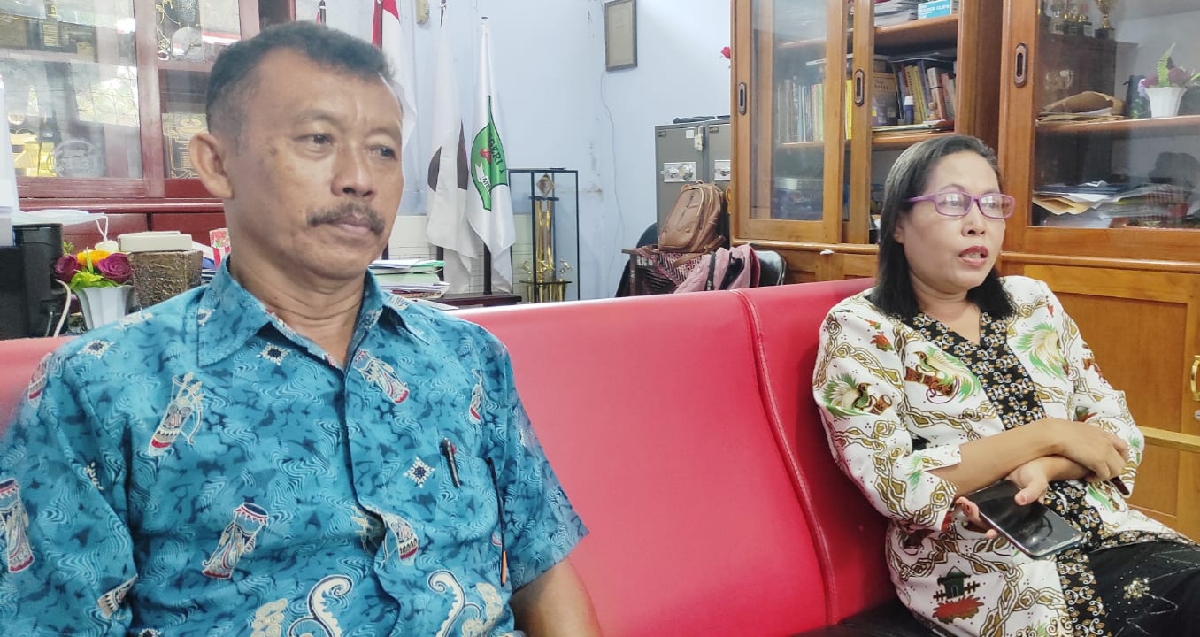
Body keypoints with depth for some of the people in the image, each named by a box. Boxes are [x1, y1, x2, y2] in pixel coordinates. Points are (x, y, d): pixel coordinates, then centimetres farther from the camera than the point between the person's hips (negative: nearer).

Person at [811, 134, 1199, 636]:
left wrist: (1044, 468, -14)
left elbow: (1121, 432, 8)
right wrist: (1047, 434, -13)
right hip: (977, 571, -6)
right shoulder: (859, 329, -8)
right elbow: (897, 487, -18)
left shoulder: (1032, 301, 10)